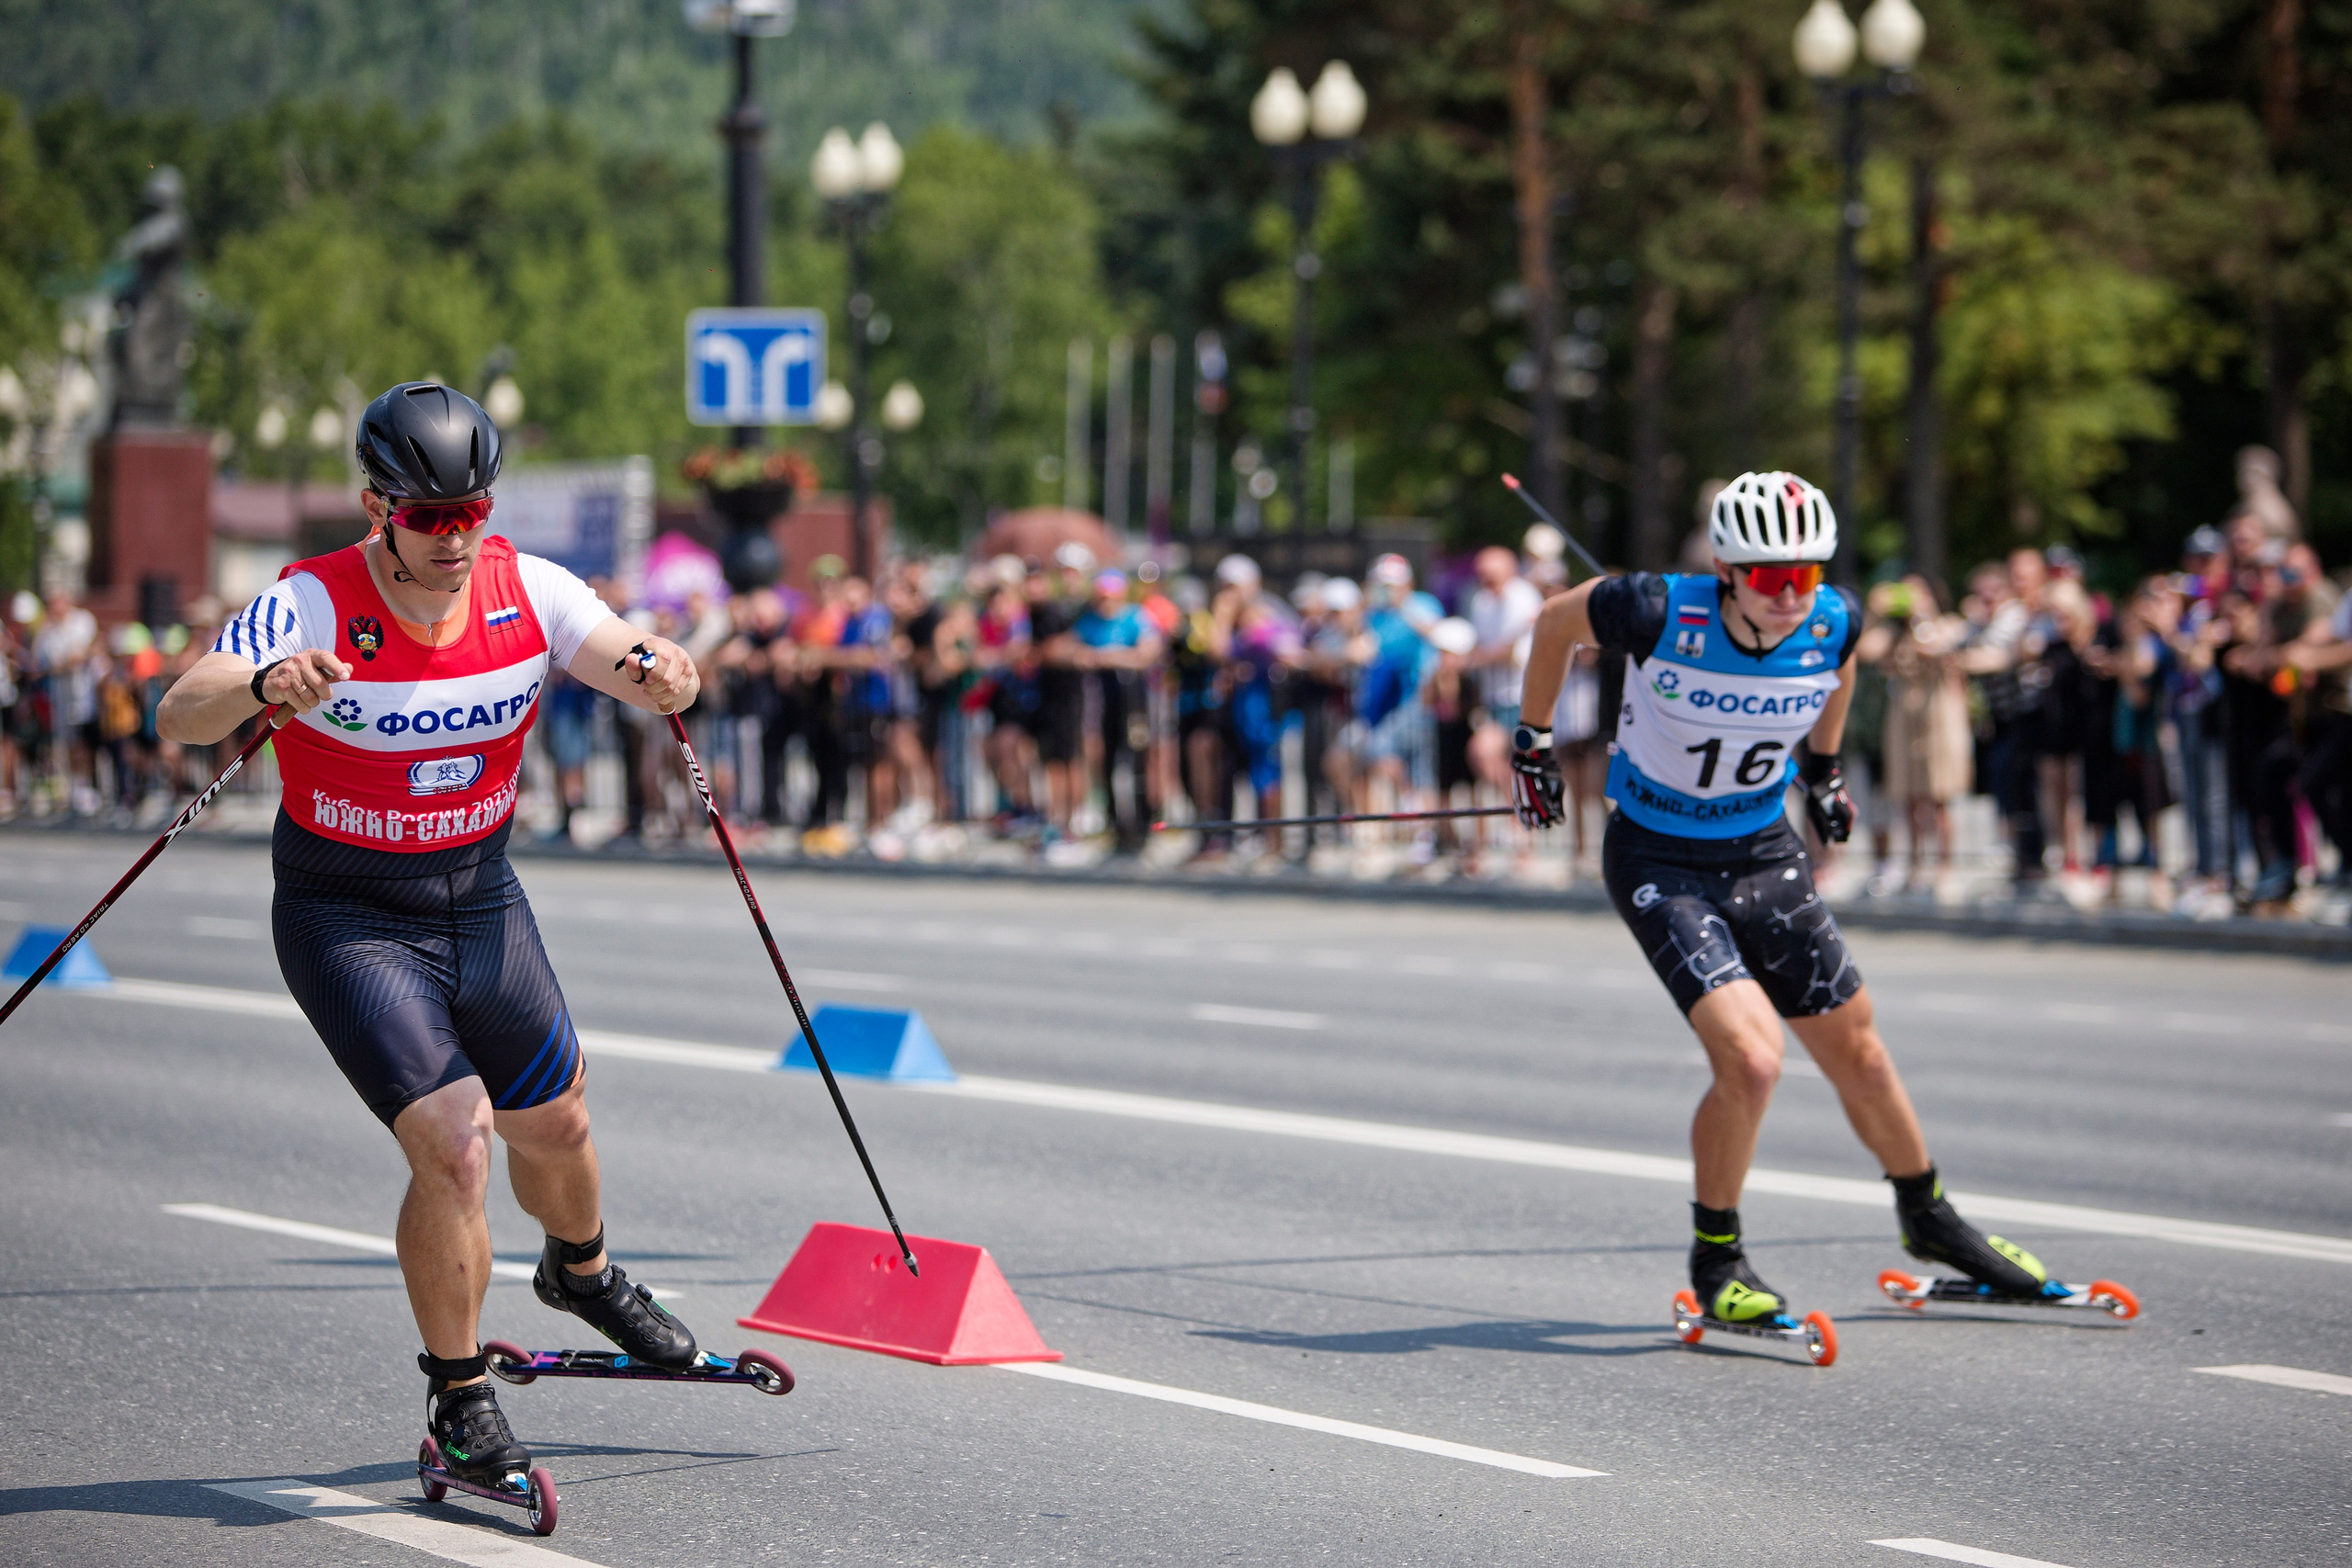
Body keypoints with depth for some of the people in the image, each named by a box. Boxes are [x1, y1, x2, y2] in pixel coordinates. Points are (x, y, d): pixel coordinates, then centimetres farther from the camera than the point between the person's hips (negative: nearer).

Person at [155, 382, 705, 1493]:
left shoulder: (523, 590, -8)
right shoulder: (314, 607, -22)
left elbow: (627, 661, -14)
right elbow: (180, 714, -33)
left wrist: (655, 671, -39)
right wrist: (265, 688, -55)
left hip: (480, 899, 5)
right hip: (348, 920, -5)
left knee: (554, 1128, 19)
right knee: (453, 1148, -17)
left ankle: (582, 1273, 54)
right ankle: (459, 1402, 2)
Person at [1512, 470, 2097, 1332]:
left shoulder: (1834, 622, -16)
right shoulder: (1660, 614, -27)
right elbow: (1553, 623, -7)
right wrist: (1532, 742, 4)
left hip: (1765, 854, 5)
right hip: (1659, 862, -5)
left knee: (1857, 1053, 14)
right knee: (1751, 1057, -21)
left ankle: (1929, 1220, 38)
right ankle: (1715, 1261, 1)